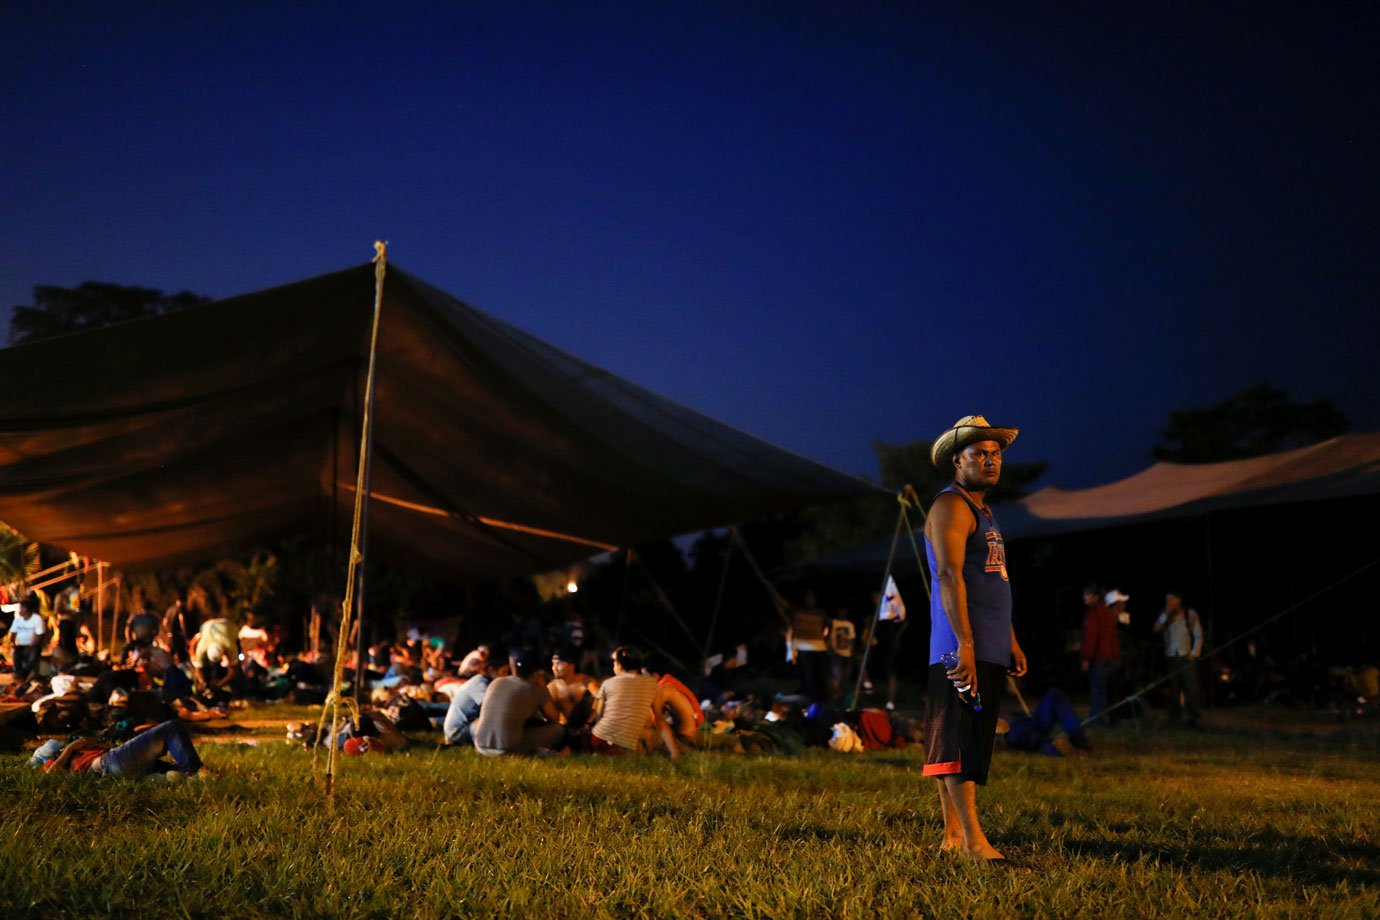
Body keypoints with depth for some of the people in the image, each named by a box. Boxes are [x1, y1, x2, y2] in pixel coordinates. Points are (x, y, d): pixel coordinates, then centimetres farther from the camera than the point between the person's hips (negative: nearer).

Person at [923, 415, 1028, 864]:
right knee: (960, 742, -11)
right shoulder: (951, 506, -7)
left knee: (964, 742, 10)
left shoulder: (982, 511, 23)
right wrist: (965, 643, -25)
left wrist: (1010, 641, 24)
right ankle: (972, 840, -14)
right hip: (962, 648, -10)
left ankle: (953, 835, 14)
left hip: (988, 650, 10)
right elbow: (949, 576, -18)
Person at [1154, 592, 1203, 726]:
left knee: (1191, 688, -10)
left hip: (1187, 657, -3)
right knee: (1173, 689, 3)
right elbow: (1157, 629, -4)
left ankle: (1192, 717, -11)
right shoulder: (1165, 616, 11)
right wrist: (1166, 614, -9)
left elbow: (1198, 636, 1)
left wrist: (1194, 653, -8)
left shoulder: (1190, 614, 2)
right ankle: (1173, 719, 8)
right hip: (1171, 658, 3)